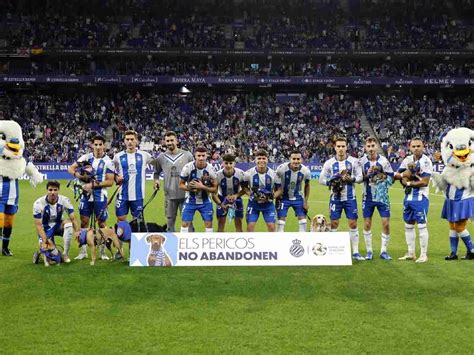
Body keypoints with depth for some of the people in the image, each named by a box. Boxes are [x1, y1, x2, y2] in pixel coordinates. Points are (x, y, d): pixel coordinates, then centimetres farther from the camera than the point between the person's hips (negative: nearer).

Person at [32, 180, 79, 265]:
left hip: (59, 225, 2)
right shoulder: (38, 204, -22)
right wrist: (45, 241, -32)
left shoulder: (65, 200, -18)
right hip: (46, 228, -2)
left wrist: (77, 232, -38)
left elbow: (73, 219, -19)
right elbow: (38, 225, -21)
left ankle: (65, 254, -20)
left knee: (68, 223, -33)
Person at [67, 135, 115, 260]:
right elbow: (70, 168, 6)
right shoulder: (86, 157, 2)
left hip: (100, 196, -3)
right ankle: (83, 251, 15)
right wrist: (79, 175, -14)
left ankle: (103, 252, 15)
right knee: (84, 222, 6)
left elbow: (110, 182, -11)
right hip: (86, 195, 3)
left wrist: (93, 185, -17)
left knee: (101, 223, 4)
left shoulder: (108, 162, -6)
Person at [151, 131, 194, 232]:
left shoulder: (187, 155, -1)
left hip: (185, 194, -2)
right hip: (169, 195, 2)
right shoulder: (161, 157, 3)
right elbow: (156, 172, 15)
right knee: (170, 220, 12)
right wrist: (156, 180, -3)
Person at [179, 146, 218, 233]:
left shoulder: (211, 169, -14)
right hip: (190, 200, 0)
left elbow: (215, 189, -10)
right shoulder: (187, 167, -16)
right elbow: (181, 185, -5)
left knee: (209, 224, 1)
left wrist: (202, 187, -27)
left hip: (205, 201, 1)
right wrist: (189, 187, -26)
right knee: (185, 223, -2)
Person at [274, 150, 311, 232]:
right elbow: (276, 185, -7)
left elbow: (307, 186, 2)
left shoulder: (305, 171, -16)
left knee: (303, 221, -1)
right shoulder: (282, 169, -24)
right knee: (281, 221, -6)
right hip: (284, 198, -2)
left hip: (297, 198, 2)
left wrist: (305, 202, 2)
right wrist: (277, 198, -6)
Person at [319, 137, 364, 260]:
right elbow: (321, 179, 3)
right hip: (335, 198, 0)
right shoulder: (329, 163, -1)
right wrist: (331, 182, -16)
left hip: (350, 198, 0)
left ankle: (355, 252, 8)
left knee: (353, 224, 0)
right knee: (334, 224, 5)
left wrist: (351, 179, -19)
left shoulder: (354, 161, -2)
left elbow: (360, 177, 1)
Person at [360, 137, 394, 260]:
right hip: (368, 197, 1)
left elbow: (391, 178, -2)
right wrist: (367, 174, -17)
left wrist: (383, 177, -21)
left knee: (386, 223, -4)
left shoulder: (384, 161, -6)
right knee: (367, 224, 3)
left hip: (382, 196, -1)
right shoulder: (362, 161, -3)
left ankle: (383, 251, 8)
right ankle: (369, 251, 15)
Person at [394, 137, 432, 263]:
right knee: (408, 225, 13)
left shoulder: (426, 161, -12)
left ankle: (424, 254, 8)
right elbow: (396, 175, 8)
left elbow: (424, 182, -17)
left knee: (422, 226, -2)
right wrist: (403, 175, -13)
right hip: (408, 197, 7)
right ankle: (411, 253, 24)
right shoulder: (407, 160, 7)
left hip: (421, 198, -7)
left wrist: (408, 183, -10)